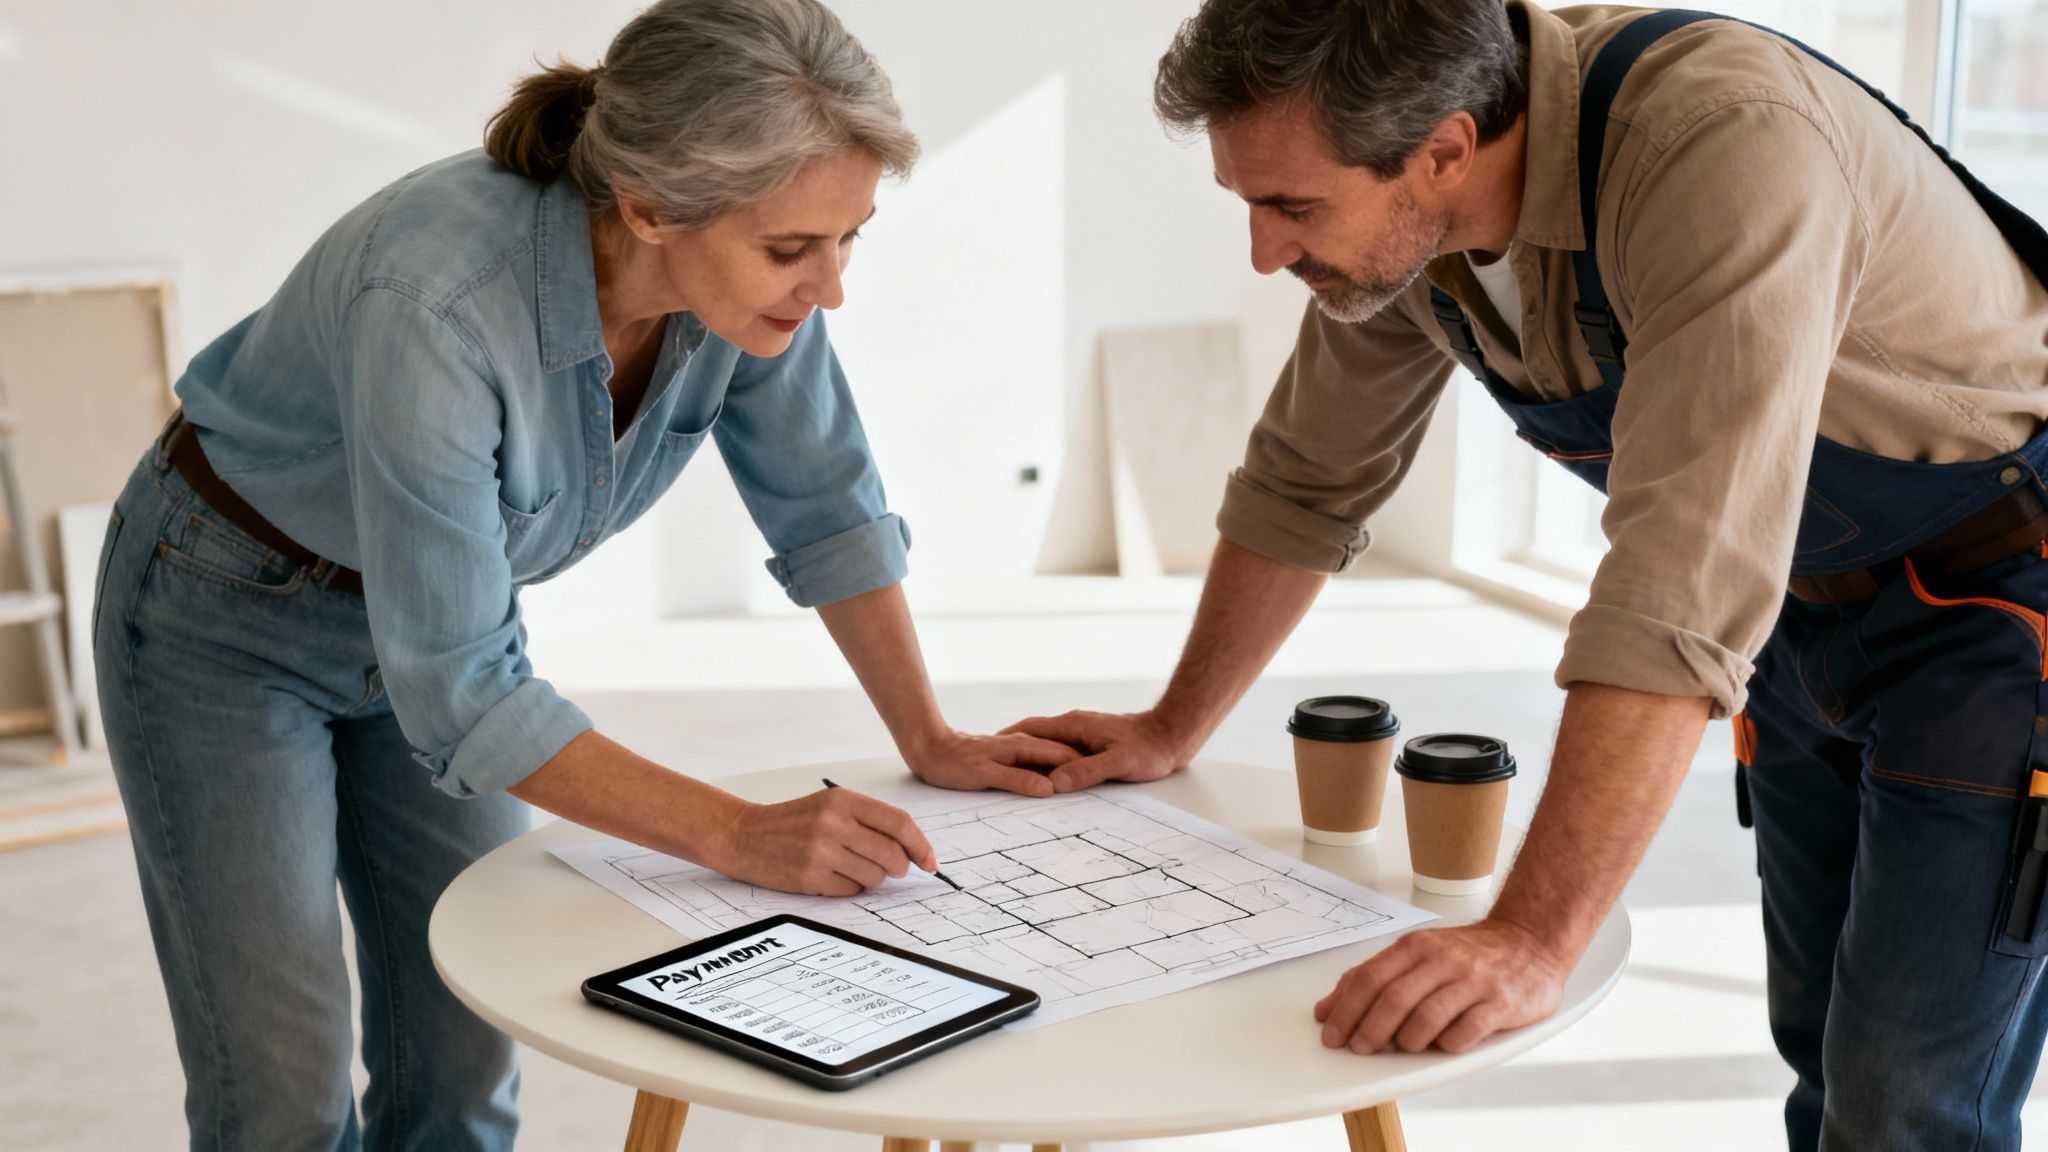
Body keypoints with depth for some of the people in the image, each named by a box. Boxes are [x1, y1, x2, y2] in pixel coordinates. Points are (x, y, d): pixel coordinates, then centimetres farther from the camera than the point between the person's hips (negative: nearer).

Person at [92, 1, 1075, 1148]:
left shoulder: (752, 271, -21)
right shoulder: (438, 304, -39)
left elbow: (824, 501, -5)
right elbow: (455, 690, -34)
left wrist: (930, 739, -6)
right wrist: (742, 837, -33)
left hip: (451, 611, 6)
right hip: (225, 619, -5)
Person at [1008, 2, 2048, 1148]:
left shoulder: (1728, 144, -35)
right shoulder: (1397, 212, -10)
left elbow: (1687, 588, -41)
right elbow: (1309, 483, 5)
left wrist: (1534, 939, -43)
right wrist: (1174, 730, 10)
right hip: (1810, 606, 7)